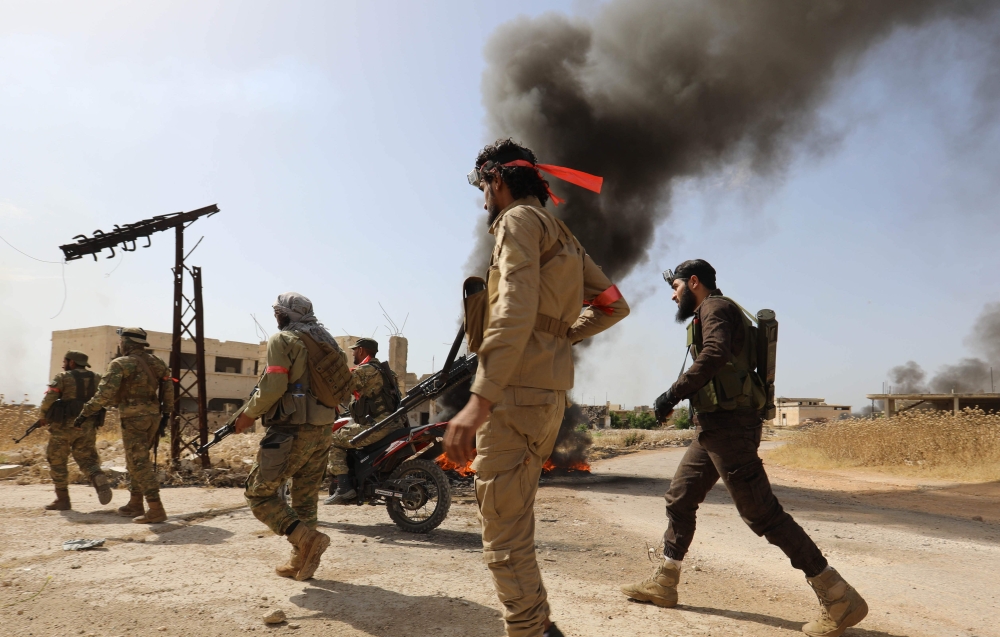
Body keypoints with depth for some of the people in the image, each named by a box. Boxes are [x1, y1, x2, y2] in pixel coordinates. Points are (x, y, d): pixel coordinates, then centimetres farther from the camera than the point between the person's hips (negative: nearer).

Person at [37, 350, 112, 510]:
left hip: (64, 426, -4)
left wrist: (42, 418, 7)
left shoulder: (63, 378, -5)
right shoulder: (97, 379, 9)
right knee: (87, 460, 10)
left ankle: (62, 500, 13)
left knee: (57, 462, 11)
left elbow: (48, 401, -9)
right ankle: (100, 480, -20)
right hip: (88, 427, 4)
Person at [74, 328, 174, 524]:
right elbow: (168, 388, 10)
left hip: (133, 418, -7)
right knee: (137, 460, 19)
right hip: (153, 416, 7)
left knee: (139, 463, -6)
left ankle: (156, 509, -11)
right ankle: (135, 505, 25)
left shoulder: (120, 364, -9)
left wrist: (86, 413, -11)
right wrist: (166, 412, 17)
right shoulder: (156, 362, 10)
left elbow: (105, 393, -17)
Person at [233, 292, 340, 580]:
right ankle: (301, 561, 20)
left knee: (259, 493, 0)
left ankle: (306, 537, -14)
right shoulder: (326, 340, 16)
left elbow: (273, 386, -16)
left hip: (292, 430, -8)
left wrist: (249, 413, -3)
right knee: (306, 497, 16)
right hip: (323, 430, 8)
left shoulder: (283, 340, -7)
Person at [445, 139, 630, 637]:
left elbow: (516, 311, -21)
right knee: (513, 527, 18)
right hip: (550, 394, 10)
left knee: (504, 539, -6)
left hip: (517, 392, -10)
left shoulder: (519, 219, -5)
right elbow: (613, 304, 22)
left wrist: (480, 400, -28)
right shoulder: (561, 234, 23)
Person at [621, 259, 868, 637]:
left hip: (728, 426, -11)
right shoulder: (712, 312, 21)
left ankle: (839, 600, -2)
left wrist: (673, 394, -26)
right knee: (679, 499, 14)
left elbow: (715, 354, -28)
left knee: (761, 513, -9)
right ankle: (663, 584, 23)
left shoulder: (716, 307, -9)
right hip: (715, 427, 11)